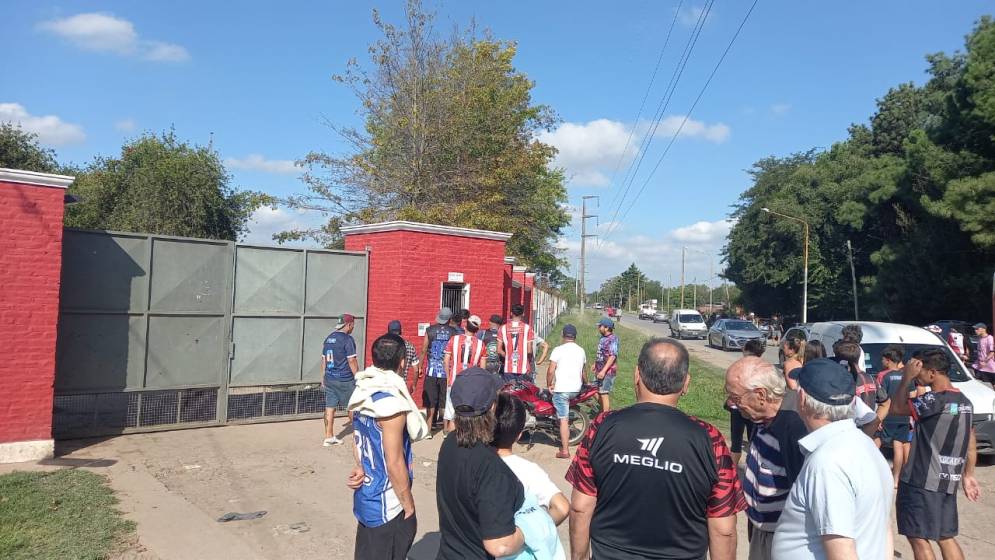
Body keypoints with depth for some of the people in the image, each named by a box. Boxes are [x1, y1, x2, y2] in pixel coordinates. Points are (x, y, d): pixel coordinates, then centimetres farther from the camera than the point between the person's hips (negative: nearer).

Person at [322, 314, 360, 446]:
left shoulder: (328, 338, 10)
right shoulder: (348, 339, -14)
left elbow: (324, 359, 15)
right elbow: (352, 361, -16)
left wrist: (324, 377, 23)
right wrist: (358, 378, -9)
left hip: (329, 379, 7)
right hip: (345, 380, -7)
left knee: (330, 407, 7)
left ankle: (329, 437, 11)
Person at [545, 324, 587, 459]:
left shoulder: (558, 350, -8)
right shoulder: (581, 351, 8)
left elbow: (551, 371, -12)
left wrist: (549, 384, 3)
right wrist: (583, 384, 34)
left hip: (561, 389, -5)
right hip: (576, 389, 6)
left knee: (564, 419, -5)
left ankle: (565, 450, -5)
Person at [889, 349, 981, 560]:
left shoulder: (935, 400, -20)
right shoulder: (965, 401, 8)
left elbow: (898, 408, -7)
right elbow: (971, 445, 15)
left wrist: (907, 377, -7)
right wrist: (968, 475, 23)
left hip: (922, 481, -9)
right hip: (948, 482, 9)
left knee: (918, 537, 1)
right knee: (946, 537, 18)